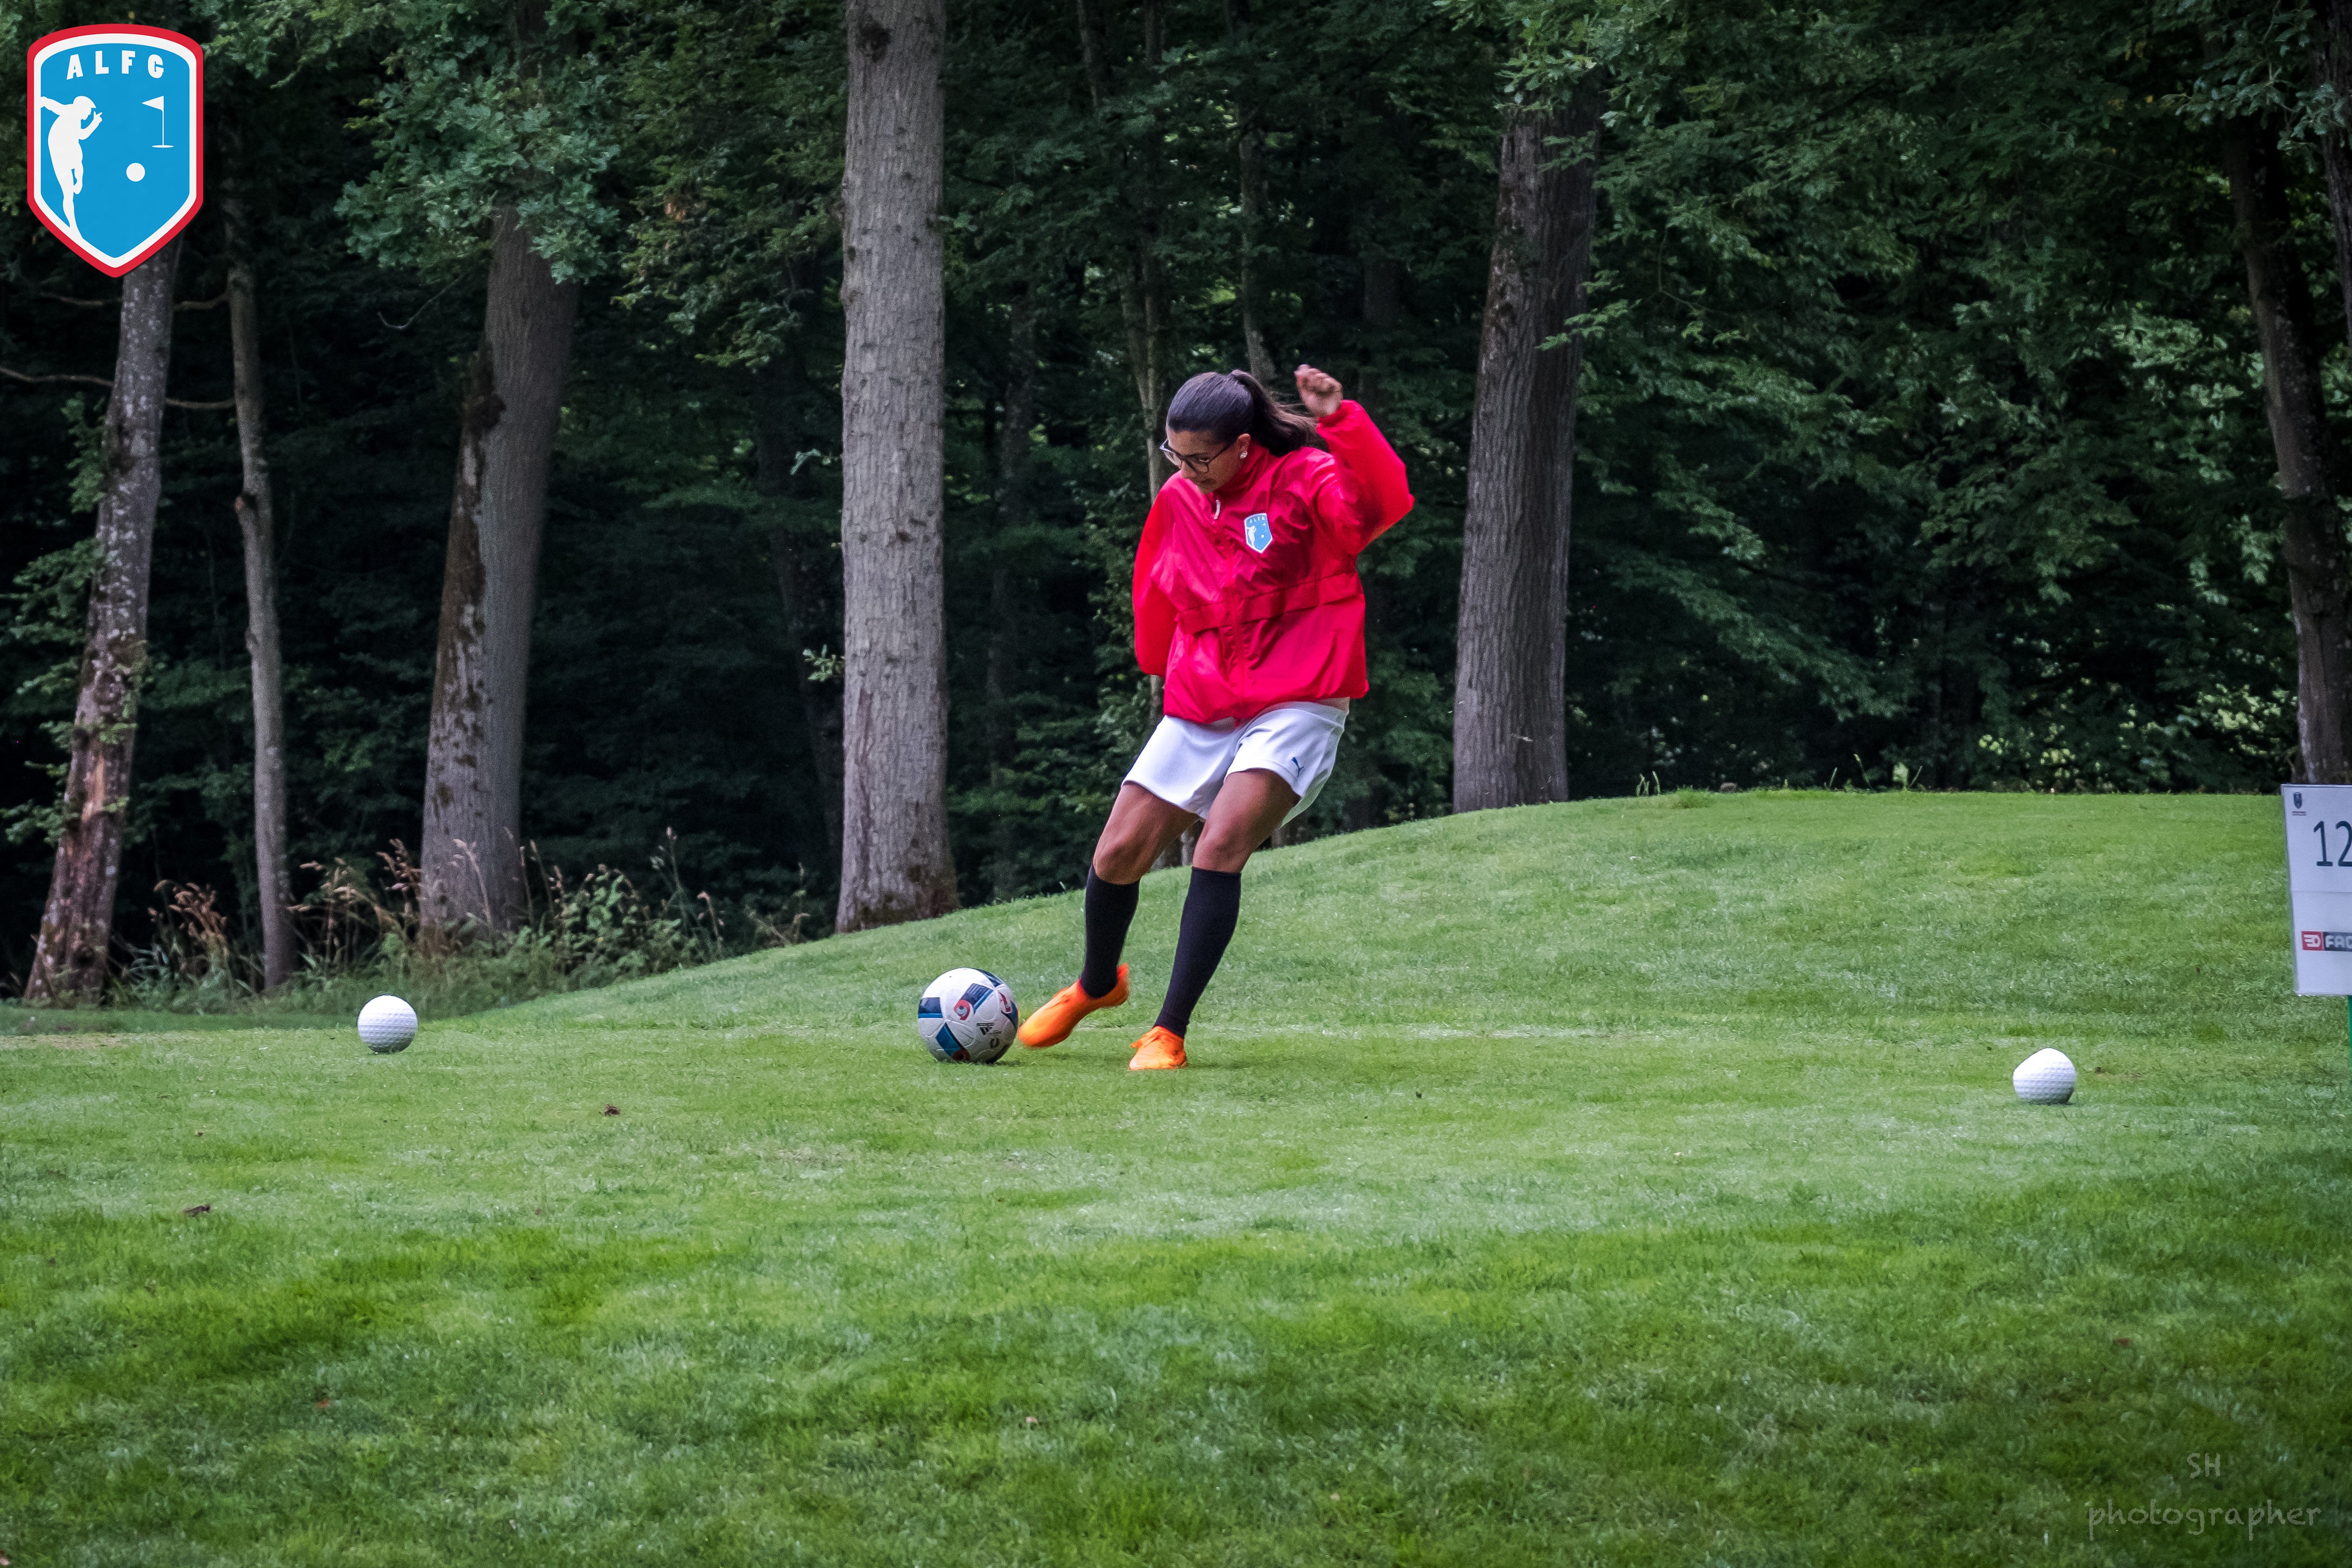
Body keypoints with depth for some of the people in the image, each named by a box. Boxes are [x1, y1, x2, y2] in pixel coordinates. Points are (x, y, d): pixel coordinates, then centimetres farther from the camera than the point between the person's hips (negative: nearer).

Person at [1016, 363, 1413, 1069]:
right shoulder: (1178, 500, 4)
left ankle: (1169, 1033, -19)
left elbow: (1383, 502, -34)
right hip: (1199, 711, 6)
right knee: (1117, 855, 3)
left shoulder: (1305, 483, -12)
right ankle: (1097, 985, 35)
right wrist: (1165, 669, 31)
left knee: (1219, 847, -24)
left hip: (1293, 707, -6)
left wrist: (1341, 421, -46)